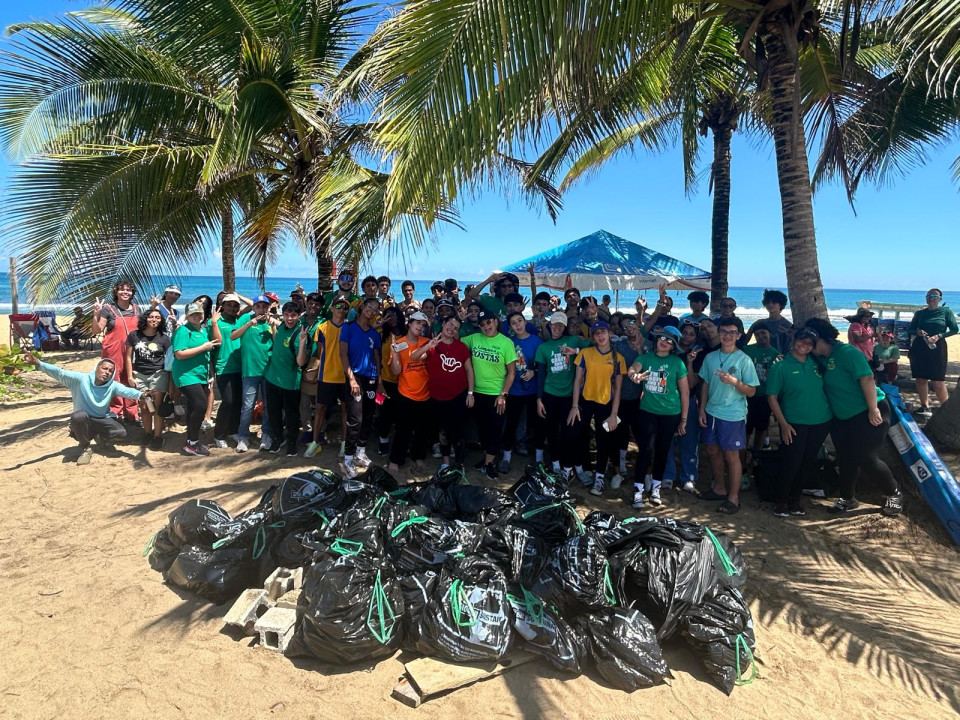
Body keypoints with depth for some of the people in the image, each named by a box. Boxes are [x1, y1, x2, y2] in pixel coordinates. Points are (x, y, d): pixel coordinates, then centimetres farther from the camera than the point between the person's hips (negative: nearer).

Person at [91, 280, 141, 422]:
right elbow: (97, 330, -3)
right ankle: (114, 412, 5)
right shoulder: (108, 309, -1)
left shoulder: (136, 309, 12)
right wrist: (96, 314, -17)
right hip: (113, 352, -3)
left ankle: (131, 413, 13)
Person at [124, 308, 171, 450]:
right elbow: (129, 357, 6)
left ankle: (158, 436, 4)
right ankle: (148, 433, 25)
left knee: (157, 406, -3)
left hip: (158, 375, -2)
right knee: (144, 407, 10)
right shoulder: (134, 336, 2)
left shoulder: (164, 338, -1)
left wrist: (171, 380, -4)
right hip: (139, 375, 2)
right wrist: (130, 376, 1)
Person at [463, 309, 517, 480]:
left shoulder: (506, 342, -11)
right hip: (477, 392, 4)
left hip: (496, 394, -4)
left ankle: (489, 463, 16)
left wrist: (503, 394, -14)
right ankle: (487, 457, 33)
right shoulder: (474, 338, -2)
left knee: (495, 428, 4)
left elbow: (512, 372, -9)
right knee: (482, 427, 15)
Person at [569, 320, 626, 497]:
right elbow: (578, 380, 0)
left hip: (606, 403, 0)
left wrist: (614, 414, -5)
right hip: (585, 401, 0)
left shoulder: (618, 358, -1)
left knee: (604, 441, 5)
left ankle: (599, 478, 18)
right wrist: (574, 406, -6)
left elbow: (618, 388, 0)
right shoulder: (585, 353, -1)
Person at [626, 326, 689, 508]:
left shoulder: (677, 362, -2)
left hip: (670, 414, 1)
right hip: (647, 411, 0)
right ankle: (638, 490, 1)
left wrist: (683, 419, 1)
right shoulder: (646, 357, 0)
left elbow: (685, 392, 1)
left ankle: (655, 487, 28)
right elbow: (632, 368, -20)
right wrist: (634, 375, -46)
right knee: (646, 450, -8)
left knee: (662, 451, 11)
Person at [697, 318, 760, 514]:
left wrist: (735, 381, -25)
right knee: (713, 451, 14)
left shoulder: (744, 360, -9)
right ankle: (719, 488, 32)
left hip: (733, 415, -5)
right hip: (711, 412, 5)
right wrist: (702, 409, 6)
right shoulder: (710, 357, 5)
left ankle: (733, 497, 12)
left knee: (731, 455, 1)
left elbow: (751, 392, -8)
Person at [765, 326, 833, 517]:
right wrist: (783, 424, -14)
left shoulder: (815, 363, 6)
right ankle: (780, 501, 15)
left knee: (808, 464, 11)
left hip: (820, 423, 5)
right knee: (790, 464, -4)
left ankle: (794, 499, 26)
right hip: (794, 424, -5)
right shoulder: (780, 366, -8)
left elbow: (822, 388, 18)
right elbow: (772, 397, -9)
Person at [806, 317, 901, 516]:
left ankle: (894, 494, 18)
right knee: (846, 459, 11)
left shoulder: (846, 352, -18)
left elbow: (867, 378, -23)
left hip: (869, 414, -8)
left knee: (867, 459, -6)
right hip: (842, 418, 8)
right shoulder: (820, 359, 6)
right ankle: (848, 499, 26)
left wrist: (873, 409, -26)